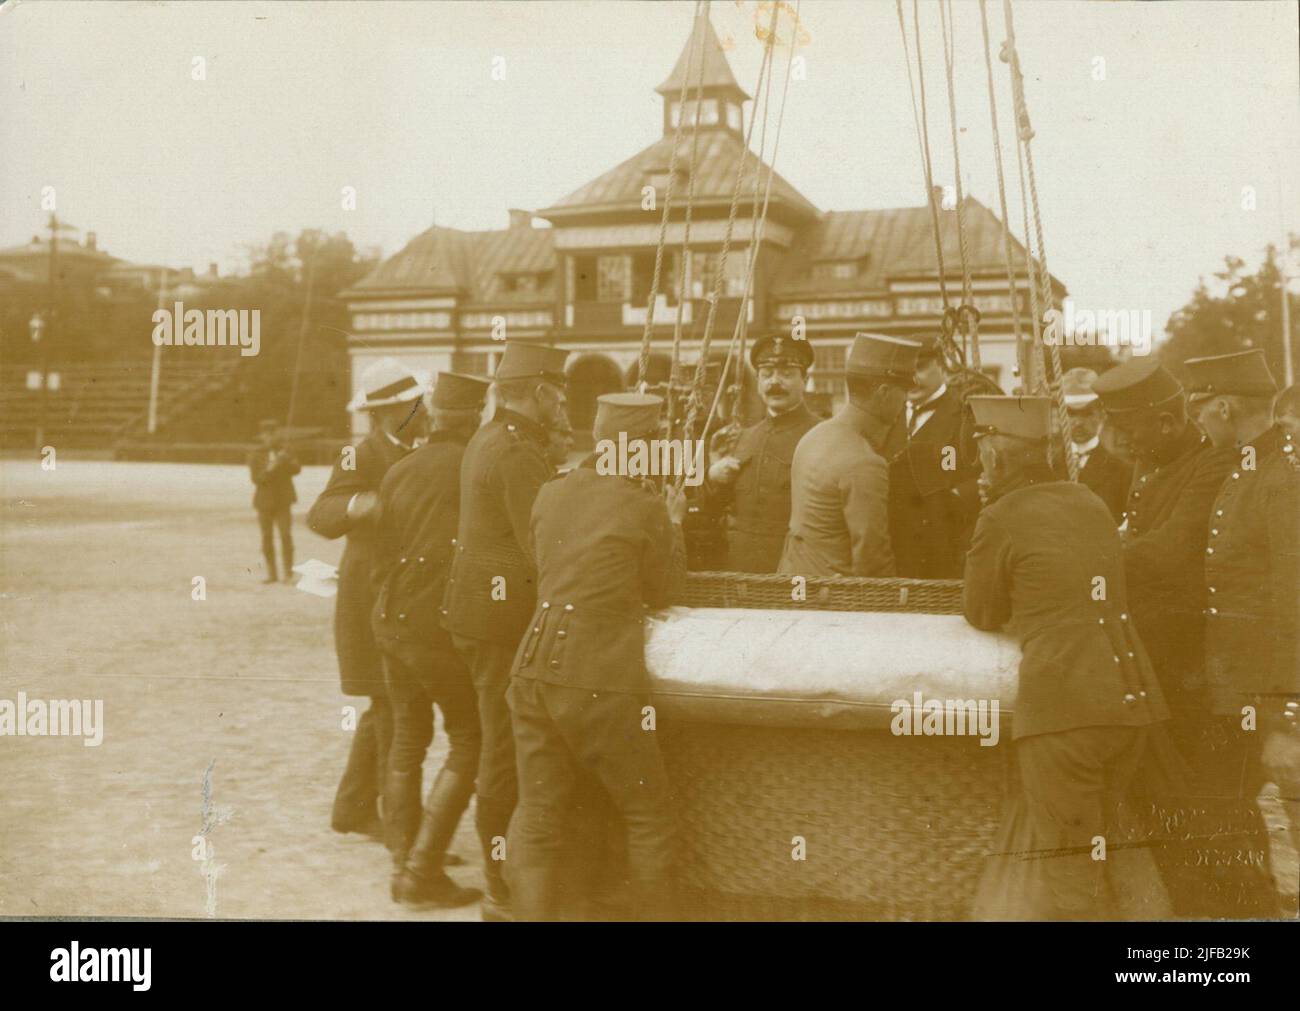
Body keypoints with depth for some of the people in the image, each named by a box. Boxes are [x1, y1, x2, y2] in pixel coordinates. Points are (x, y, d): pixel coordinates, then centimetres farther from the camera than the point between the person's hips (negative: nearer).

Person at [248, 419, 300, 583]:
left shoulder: (286, 451, 4)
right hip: (265, 501, 0)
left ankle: (289, 573, -3)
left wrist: (287, 460, -27)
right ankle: (271, 573, 14)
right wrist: (269, 469, -26)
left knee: (286, 536, -9)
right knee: (267, 538, 5)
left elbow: (297, 469, -8)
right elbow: (256, 479, -9)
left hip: (283, 501, 0)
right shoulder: (255, 455, 0)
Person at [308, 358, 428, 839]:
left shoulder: (407, 457, 12)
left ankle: (353, 808, 26)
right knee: (394, 709, -5)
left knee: (387, 709, 15)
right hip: (373, 601, -9)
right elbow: (320, 517, -27)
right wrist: (362, 504, -46)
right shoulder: (362, 457, -14)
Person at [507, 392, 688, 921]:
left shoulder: (551, 494, 9)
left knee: (537, 818, 11)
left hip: (535, 671, 6)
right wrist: (674, 524, 20)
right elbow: (660, 590, 5)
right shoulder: (644, 506, -7)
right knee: (648, 818, 11)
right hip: (600, 681, -6)